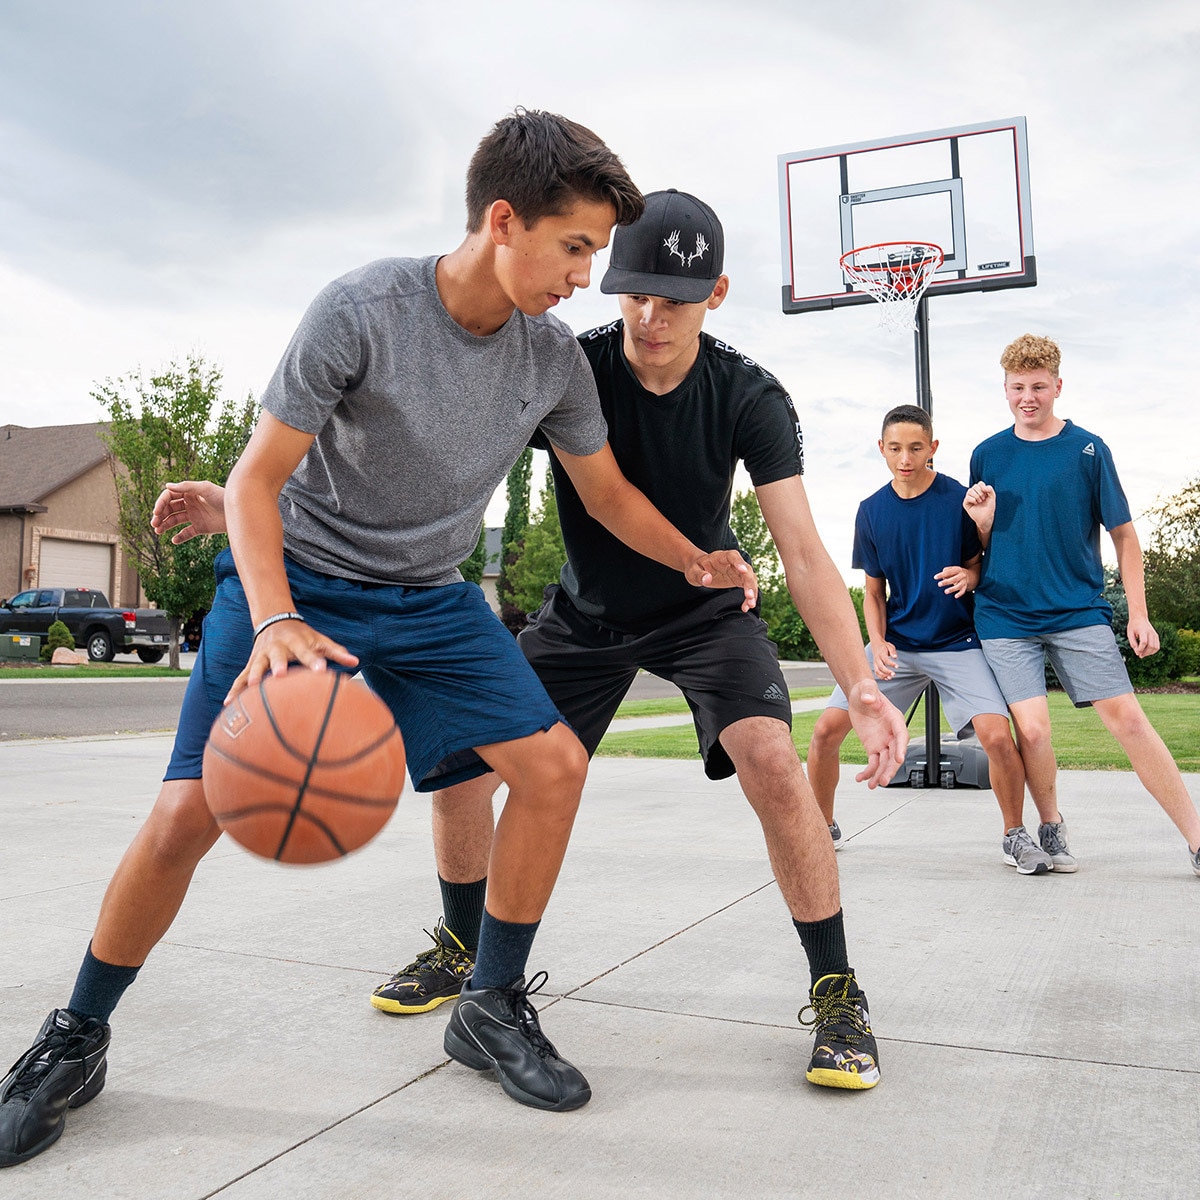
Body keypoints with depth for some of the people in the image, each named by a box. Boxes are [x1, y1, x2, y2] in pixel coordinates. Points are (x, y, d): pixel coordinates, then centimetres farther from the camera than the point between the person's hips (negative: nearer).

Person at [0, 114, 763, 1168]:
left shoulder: (555, 358, -4)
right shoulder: (363, 310, -19)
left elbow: (608, 492, 10)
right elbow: (256, 479, -16)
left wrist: (696, 560, -4)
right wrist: (274, 622, -31)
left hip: (431, 601, 5)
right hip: (298, 579, -4)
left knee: (554, 763, -11)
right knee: (191, 811, -13)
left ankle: (495, 1005, 8)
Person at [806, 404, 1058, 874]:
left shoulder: (961, 499, -8)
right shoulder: (872, 511, 1)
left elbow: (983, 565, 3)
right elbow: (873, 591, 8)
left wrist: (969, 577, -21)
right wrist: (877, 642, -8)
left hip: (957, 642, -2)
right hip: (896, 643, 3)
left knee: (997, 735, -20)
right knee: (827, 729, -7)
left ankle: (1015, 835, 7)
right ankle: (823, 828, 17)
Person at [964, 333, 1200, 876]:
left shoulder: (1087, 449, 3)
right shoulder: (987, 455, 7)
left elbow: (1123, 534, 6)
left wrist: (1139, 613, 0)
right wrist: (982, 522, -9)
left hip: (1079, 612, -1)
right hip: (1005, 615, 1)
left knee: (1126, 717, -8)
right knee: (1031, 729, -10)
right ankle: (1051, 825, 16)